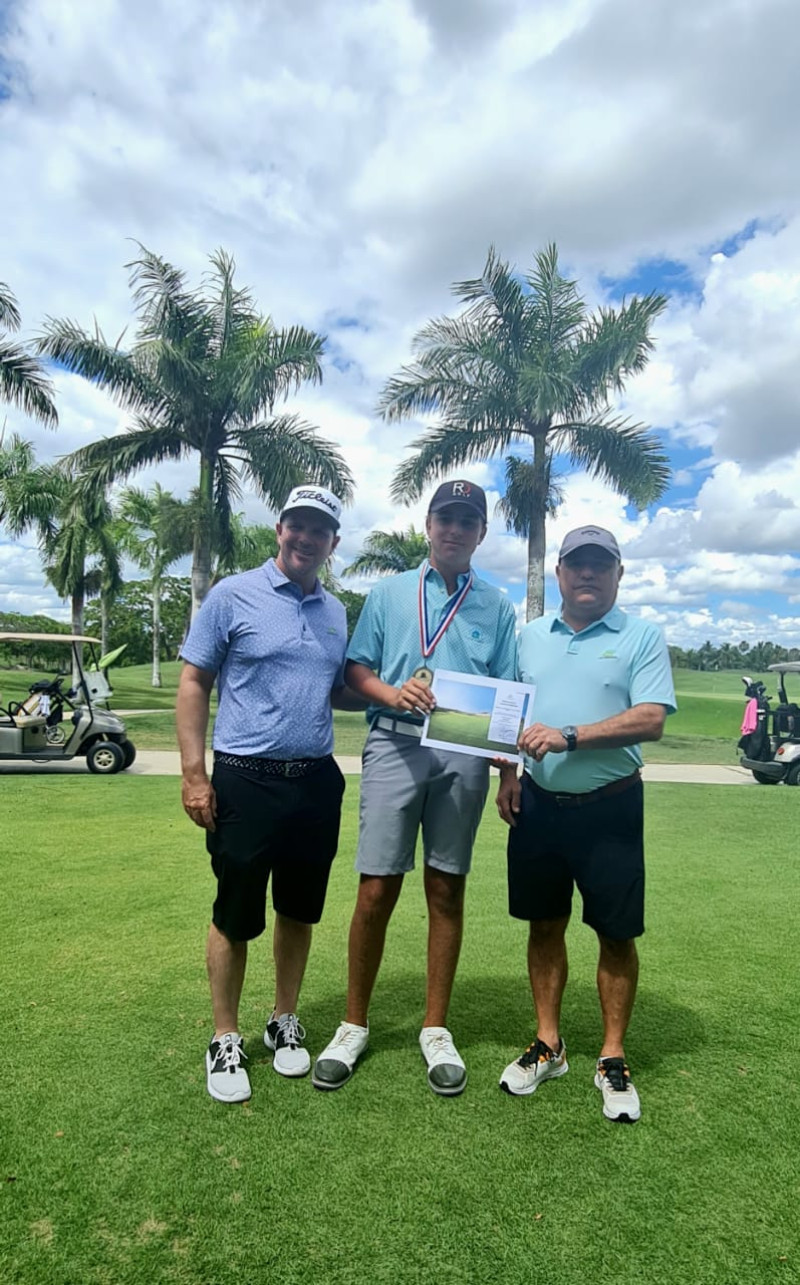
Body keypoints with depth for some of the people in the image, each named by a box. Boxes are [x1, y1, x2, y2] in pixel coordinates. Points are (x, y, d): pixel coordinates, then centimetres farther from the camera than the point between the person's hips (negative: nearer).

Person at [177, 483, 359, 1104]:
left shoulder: (336, 612, 10)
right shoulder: (233, 595, -4)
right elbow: (193, 685, -4)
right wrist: (194, 773, -11)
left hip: (317, 781, 5)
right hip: (246, 780, -4)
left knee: (299, 910, 15)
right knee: (235, 916, 7)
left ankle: (284, 1023, 36)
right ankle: (226, 1040, 27)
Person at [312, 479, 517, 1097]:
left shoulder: (497, 605, 13)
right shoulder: (389, 592, 12)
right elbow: (355, 669, 8)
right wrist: (393, 692, -12)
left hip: (465, 755, 1)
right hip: (395, 745, -1)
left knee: (446, 890, 8)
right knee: (377, 889, 0)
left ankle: (436, 1029, 24)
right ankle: (354, 1026, 19)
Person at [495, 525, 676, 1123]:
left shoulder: (642, 637, -3)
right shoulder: (532, 635, 10)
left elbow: (651, 719, -15)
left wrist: (569, 736, -23)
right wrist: (507, 773, 4)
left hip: (610, 808, -3)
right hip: (539, 803, 4)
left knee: (617, 934, 6)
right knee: (545, 925, 13)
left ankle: (613, 1060, 26)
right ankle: (549, 1044, 31)